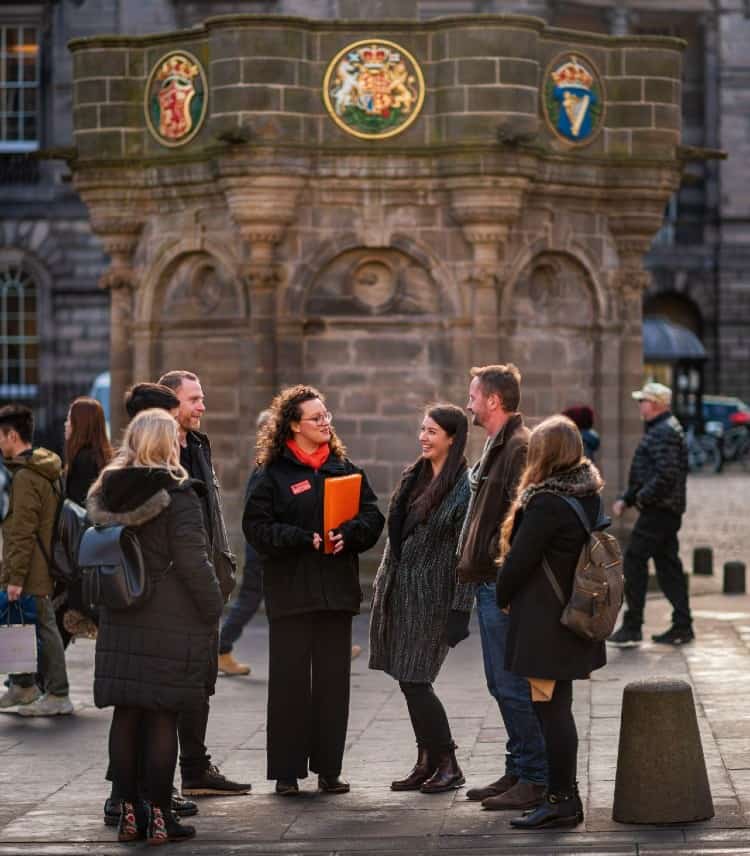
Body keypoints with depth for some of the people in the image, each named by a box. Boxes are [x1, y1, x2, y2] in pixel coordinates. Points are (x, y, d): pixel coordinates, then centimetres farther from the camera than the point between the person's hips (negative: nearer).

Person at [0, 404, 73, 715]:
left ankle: (58, 696, 1)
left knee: (44, 629, -4)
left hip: (31, 573, -10)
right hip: (43, 569, 10)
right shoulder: (45, 472, 14)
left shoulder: (25, 477, -18)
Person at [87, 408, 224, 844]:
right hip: (170, 625, -6)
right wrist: (214, 610, -4)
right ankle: (159, 816, 1)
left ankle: (130, 811, 13)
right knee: (163, 718, -1)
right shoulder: (178, 496, -12)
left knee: (126, 716, 9)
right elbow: (193, 562, -14)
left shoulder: (107, 495, 6)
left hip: (119, 623, 6)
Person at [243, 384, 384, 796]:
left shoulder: (344, 468, 12)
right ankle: (286, 771, 4)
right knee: (289, 679, -1)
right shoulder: (272, 473, -2)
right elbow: (257, 527, -8)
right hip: (290, 589, -4)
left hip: (336, 588, 4)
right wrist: (304, 539, -18)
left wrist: (348, 534, -12)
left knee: (334, 679, 5)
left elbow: (372, 516, 8)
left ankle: (329, 768, 12)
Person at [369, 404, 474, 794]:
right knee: (410, 682, 8)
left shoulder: (465, 486, -11)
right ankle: (427, 763, 17)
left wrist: (461, 609, -18)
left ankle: (448, 765, 4)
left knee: (415, 681, -9)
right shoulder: (414, 476, 12)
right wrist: (382, 585, 16)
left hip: (432, 595, -7)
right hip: (399, 592, 7)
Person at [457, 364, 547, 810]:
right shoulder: (498, 446, 18)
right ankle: (518, 771, 22)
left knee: (514, 686, -7)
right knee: (502, 685, 15)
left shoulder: (520, 448, -15)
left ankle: (534, 781, -2)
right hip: (490, 583, 11)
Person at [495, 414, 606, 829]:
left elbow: (519, 560, -17)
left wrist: (501, 598, 2)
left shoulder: (546, 503, -19)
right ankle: (564, 796, 21)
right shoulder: (589, 495, 8)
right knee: (558, 708, 15)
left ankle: (561, 801, -1)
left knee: (550, 709, -4)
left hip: (545, 622, -9)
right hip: (575, 616, 9)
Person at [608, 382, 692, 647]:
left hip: (657, 511, -10)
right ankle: (682, 627, 14)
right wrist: (626, 498, 16)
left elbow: (666, 475, -26)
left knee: (633, 562, -7)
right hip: (667, 511, 10)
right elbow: (646, 474, 24)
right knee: (667, 565, 12)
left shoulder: (663, 433, -16)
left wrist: (643, 498, -16)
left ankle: (632, 628, -5)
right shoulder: (662, 430, 19)